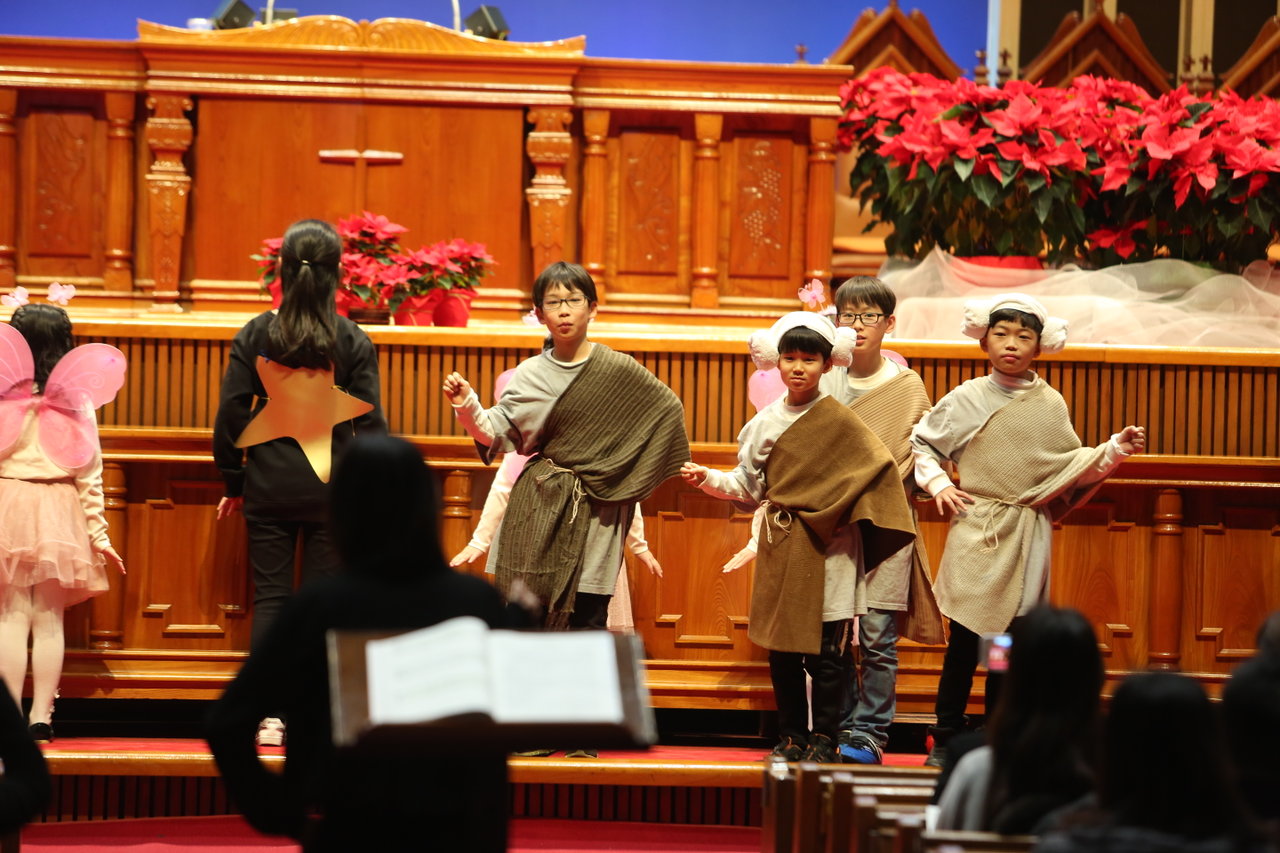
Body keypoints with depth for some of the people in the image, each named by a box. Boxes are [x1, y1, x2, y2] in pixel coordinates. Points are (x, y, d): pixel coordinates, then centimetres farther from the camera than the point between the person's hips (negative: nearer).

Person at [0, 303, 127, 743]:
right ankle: (41, 717, 6)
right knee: (49, 618, 6)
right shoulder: (78, 401, -1)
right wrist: (98, 533, 4)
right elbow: (90, 474, -1)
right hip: (59, 512, 2)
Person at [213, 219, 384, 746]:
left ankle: (268, 713, 2)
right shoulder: (352, 341, -5)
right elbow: (369, 423, -5)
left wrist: (233, 482, 10)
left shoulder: (255, 336, -4)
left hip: (269, 485, 1)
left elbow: (231, 414, -2)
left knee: (270, 597, 6)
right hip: (332, 487, -1)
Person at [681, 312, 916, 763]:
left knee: (827, 649, -2)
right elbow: (748, 486, 11)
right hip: (780, 547, 3)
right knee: (782, 646, 5)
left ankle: (824, 738, 5)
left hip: (828, 547, -3)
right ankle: (792, 736, 14)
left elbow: (877, 469, -3)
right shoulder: (766, 423, 6)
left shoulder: (840, 420, -3)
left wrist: (839, 515, -7)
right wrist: (708, 479, -3)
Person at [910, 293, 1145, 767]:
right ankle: (945, 740, 5)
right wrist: (937, 484, -3)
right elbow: (922, 443, 11)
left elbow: (1073, 468, 10)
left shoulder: (1051, 405, 6)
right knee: (965, 642, -3)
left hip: (1029, 540, 2)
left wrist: (1115, 450, -3)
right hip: (978, 534, -2)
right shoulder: (967, 400, 1)